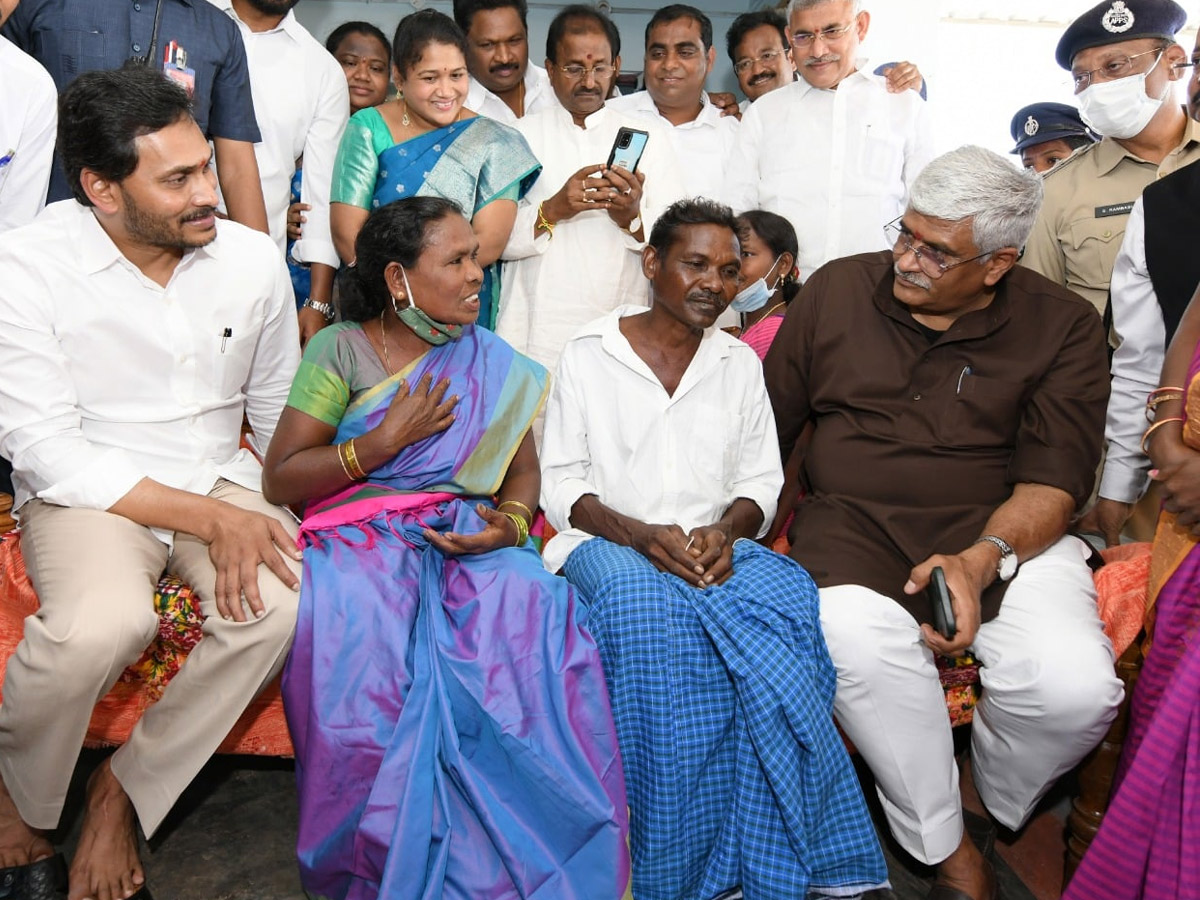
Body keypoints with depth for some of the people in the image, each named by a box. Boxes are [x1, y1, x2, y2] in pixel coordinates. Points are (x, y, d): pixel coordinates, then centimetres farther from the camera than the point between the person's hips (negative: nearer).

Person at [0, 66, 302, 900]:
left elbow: (279, 411, 12)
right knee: (102, 624, -35)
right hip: (88, 490, -3)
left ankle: (127, 791, -4)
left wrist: (278, 513, -1)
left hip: (223, 479, 3)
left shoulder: (253, 258, -1)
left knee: (287, 600, -28)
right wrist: (210, 520, -22)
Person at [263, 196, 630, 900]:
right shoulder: (342, 348, 5)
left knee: (534, 608, -31)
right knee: (360, 634, -35)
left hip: (466, 536, 2)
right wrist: (384, 442, -10)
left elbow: (523, 470, 12)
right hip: (361, 537, -2)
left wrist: (509, 522, -10)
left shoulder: (491, 361, 15)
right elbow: (280, 479, 0)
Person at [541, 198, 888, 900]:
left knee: (787, 593, -32)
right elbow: (563, 487, 1)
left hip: (716, 547, 3)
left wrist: (724, 531, -11)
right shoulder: (588, 355, 6)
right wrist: (641, 536, -17)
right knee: (645, 602, -39)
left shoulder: (741, 363, 16)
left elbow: (759, 483, 13)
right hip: (610, 543, -2)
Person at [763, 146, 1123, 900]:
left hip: (1004, 530, 0)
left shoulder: (1062, 327, 2)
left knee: (1076, 688, -26)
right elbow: (771, 423, 11)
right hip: (852, 527, 1)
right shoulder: (836, 289, 7)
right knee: (857, 642, -33)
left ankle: (998, 810, 11)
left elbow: (1054, 479, -4)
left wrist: (981, 559, -22)